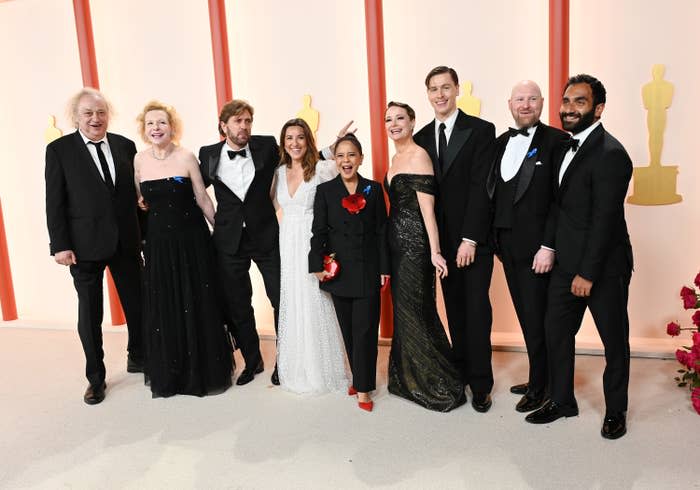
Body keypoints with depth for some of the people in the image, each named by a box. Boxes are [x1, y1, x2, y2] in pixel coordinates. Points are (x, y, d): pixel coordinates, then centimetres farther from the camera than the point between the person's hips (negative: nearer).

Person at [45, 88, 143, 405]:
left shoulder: (125, 146, 4)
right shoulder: (59, 149, -3)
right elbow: (54, 202, -5)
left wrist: (144, 233, 7)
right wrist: (60, 245, -10)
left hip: (126, 242, 3)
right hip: (84, 245, -2)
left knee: (137, 304, 13)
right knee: (90, 314, 8)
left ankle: (137, 358, 36)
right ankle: (95, 377, 24)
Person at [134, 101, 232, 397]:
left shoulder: (186, 157, -8)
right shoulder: (139, 160, 0)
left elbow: (203, 199, -2)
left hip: (191, 239, -2)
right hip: (158, 242, 3)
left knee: (198, 304, 5)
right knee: (163, 307, 8)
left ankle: (204, 370, 24)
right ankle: (168, 375, 26)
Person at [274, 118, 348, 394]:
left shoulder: (322, 169, -8)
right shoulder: (279, 172, 9)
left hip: (313, 245, -5)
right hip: (287, 245, 5)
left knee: (315, 304, 1)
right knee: (291, 305, 11)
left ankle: (321, 369, 20)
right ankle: (297, 369, 28)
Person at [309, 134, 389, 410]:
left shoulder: (374, 189, 5)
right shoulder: (325, 190, 4)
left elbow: (381, 231, 3)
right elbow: (318, 231, 1)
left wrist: (384, 268, 0)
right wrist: (318, 265, -8)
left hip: (368, 271, -1)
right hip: (339, 271, 1)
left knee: (365, 329, -2)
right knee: (348, 330, 9)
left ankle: (363, 387, 8)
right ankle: (359, 378, 24)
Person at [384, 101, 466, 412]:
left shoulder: (419, 156, -11)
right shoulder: (396, 158, 15)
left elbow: (427, 208, -18)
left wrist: (435, 252, -21)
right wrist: (390, 242, 15)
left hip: (414, 243, -9)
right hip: (396, 241, 9)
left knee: (416, 311, -2)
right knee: (403, 310, 15)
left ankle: (440, 386, 13)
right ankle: (410, 379, 29)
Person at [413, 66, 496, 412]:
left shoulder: (481, 130, -5)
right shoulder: (422, 137, 9)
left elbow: (481, 187, -12)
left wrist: (470, 239, -16)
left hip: (474, 239, -4)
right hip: (442, 239, 4)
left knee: (477, 310, 0)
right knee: (454, 309, 12)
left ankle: (480, 384, 12)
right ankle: (460, 371, 25)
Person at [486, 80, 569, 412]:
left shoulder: (557, 141, -7)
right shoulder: (500, 143, 12)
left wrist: (548, 246, -17)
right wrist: (495, 239, 9)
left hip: (537, 247, -6)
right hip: (507, 245, 6)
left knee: (537, 319, 4)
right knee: (526, 317, 15)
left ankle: (539, 388, 21)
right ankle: (538, 378, 30)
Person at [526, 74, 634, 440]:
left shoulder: (609, 153, -18)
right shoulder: (567, 145, 9)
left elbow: (604, 220, -21)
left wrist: (588, 273, -19)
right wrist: (554, 252, 9)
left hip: (603, 267, -8)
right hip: (567, 262, 8)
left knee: (614, 340, 10)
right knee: (556, 331, 13)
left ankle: (615, 410, 28)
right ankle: (561, 401, 30)